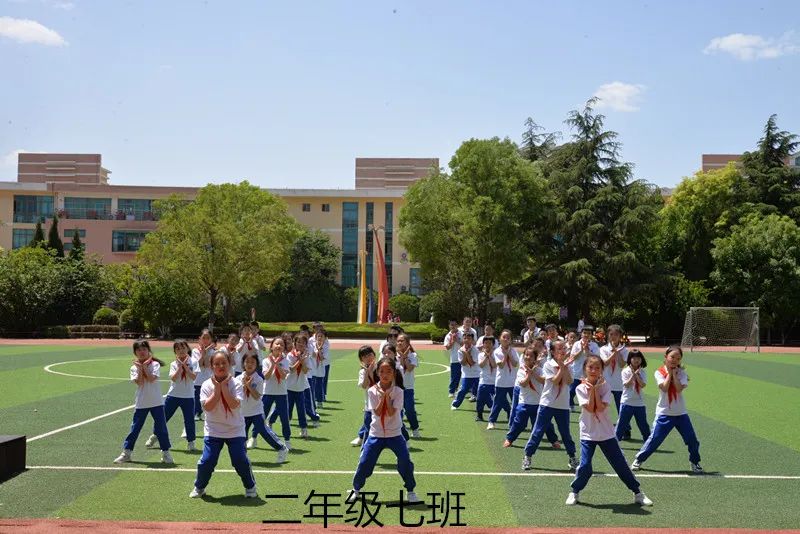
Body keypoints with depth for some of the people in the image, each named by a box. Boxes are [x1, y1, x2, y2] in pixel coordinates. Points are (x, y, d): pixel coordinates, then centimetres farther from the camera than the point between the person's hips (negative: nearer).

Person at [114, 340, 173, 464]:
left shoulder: (155, 364, -2)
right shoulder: (134, 367, 3)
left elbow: (151, 379, -17)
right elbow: (139, 382, -12)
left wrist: (144, 366, -13)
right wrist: (140, 368, -14)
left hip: (156, 402, -1)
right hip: (141, 403, 1)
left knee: (161, 428, 1)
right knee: (135, 428, 6)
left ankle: (166, 453, 11)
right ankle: (126, 452, 15)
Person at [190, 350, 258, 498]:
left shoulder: (235, 383, -7)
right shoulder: (207, 385, -3)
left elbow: (234, 405, -20)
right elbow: (207, 407, -16)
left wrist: (224, 386, -19)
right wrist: (217, 388, -17)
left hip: (235, 429, -1)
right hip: (213, 430, 1)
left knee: (241, 460, -7)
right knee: (207, 460, -6)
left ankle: (250, 486, 17)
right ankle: (199, 487, 20)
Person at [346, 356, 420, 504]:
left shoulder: (397, 391, -7)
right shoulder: (372, 391, -4)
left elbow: (391, 413, -18)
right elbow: (377, 412, -14)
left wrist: (387, 396, -22)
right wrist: (383, 396, -22)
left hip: (394, 434, -1)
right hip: (376, 434, 1)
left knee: (405, 461, -13)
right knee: (364, 462, 0)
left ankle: (410, 491, 7)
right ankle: (356, 489, 23)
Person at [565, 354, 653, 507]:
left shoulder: (605, 386, -3)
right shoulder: (581, 388, -4)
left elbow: (600, 408, -16)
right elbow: (590, 409, -16)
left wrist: (596, 388, -17)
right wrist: (591, 390, -17)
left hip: (606, 433, 1)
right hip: (588, 433, -1)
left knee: (621, 464, 4)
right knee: (585, 467, -10)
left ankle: (638, 493, 16)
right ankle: (574, 492, 13)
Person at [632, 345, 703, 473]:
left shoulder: (681, 373, 2)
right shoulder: (659, 372, -3)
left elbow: (679, 389, -16)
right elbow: (665, 388, -19)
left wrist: (674, 373, -12)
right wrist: (669, 373, -11)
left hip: (681, 413, 3)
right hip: (664, 413, -3)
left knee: (692, 439, 2)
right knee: (655, 438, -5)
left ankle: (694, 462, 23)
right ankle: (639, 459, 9)